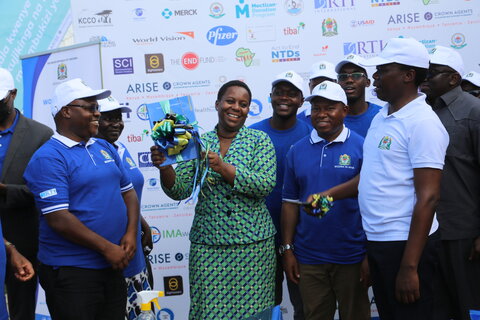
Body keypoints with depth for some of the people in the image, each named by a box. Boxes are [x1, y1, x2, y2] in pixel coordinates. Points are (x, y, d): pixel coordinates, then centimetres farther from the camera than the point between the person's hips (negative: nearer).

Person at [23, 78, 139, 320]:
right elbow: (58, 220, -19)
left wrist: (131, 233, -3)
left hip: (113, 267, 7)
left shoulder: (105, 148, 11)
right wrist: (107, 248, -15)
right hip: (71, 273, -7)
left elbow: (128, 192, 14)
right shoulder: (48, 158, -12)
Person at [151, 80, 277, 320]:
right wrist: (165, 168, -18)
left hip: (252, 242, -1)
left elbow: (265, 185, -13)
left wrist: (223, 168, -22)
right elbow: (179, 191, 1)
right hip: (207, 244, 1)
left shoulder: (259, 140, 1)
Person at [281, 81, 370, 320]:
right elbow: (290, 203, 7)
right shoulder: (297, 151, 5)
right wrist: (287, 249, 4)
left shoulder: (361, 147, -5)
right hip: (308, 258, 3)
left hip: (352, 256, -3)